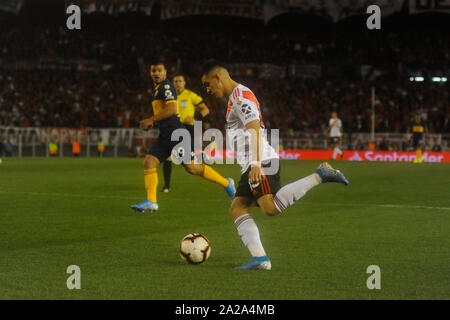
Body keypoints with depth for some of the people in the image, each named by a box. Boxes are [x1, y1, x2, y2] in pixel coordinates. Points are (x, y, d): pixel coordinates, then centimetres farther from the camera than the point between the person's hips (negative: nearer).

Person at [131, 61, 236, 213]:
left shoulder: (166, 86, -10)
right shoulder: (156, 88, 20)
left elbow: (172, 109, -22)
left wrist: (151, 120, -18)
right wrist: (152, 122, 18)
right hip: (164, 136, 9)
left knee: (191, 167, -6)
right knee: (148, 162, -5)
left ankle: (226, 183, 9)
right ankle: (151, 201, -7)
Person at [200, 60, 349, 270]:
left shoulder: (240, 95, -6)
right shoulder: (236, 97, 26)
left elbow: (255, 128, -19)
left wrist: (256, 163, -28)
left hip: (261, 162, -11)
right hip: (251, 166, 11)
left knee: (271, 207, -27)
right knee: (237, 209, 3)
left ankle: (319, 176, -21)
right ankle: (260, 258, -6)